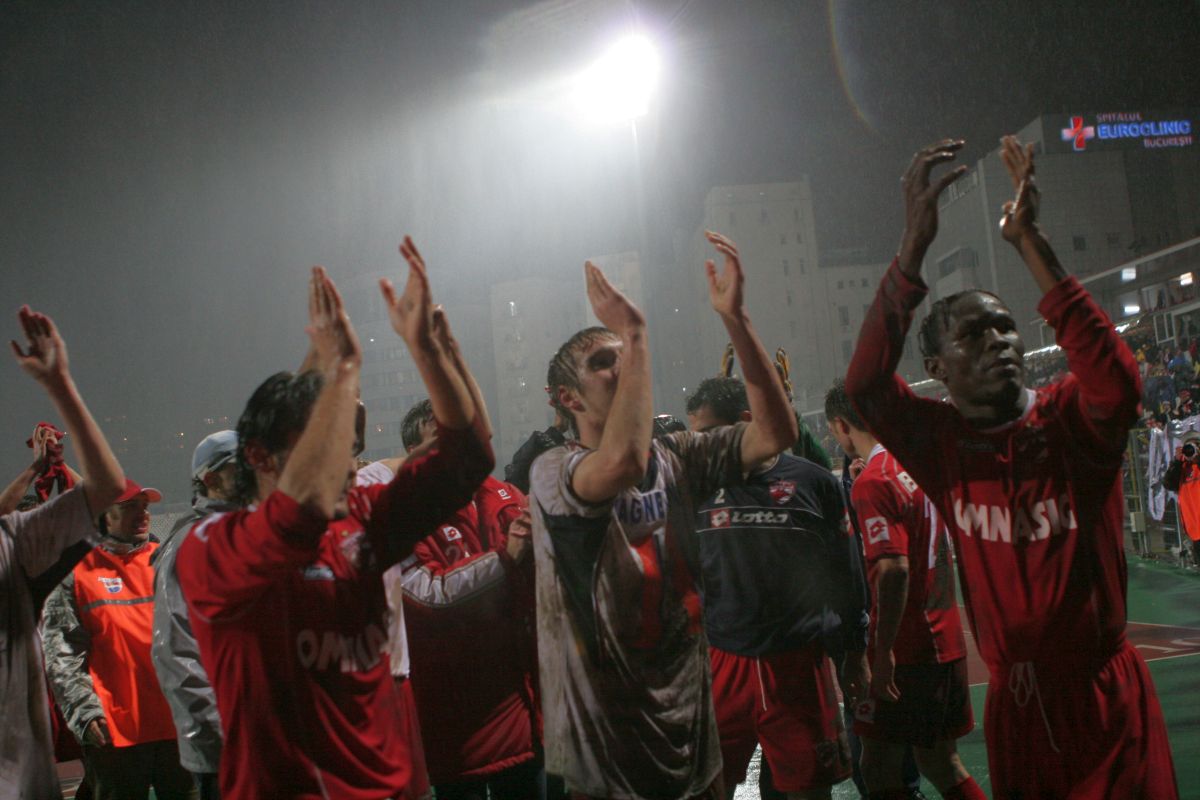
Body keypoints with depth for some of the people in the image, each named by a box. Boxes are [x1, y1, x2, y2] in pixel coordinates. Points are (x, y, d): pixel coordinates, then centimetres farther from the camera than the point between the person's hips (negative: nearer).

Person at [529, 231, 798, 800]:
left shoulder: (676, 456, 4)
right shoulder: (554, 471, -14)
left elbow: (774, 433, -8)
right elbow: (622, 462, -36)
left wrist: (734, 317, -15)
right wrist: (634, 332, -27)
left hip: (689, 717, 6)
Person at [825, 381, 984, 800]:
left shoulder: (872, 482, -17)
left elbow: (893, 569, -25)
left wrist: (884, 650, -23)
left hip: (907, 651, -8)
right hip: (946, 639, 9)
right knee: (941, 763, 18)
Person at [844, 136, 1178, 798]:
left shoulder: (1071, 420, -7)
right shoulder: (938, 443, -4)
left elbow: (1117, 381, -30)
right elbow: (864, 385, -21)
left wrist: (1029, 241, -32)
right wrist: (915, 242, -28)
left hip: (1108, 696, -2)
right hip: (1014, 702, 2)